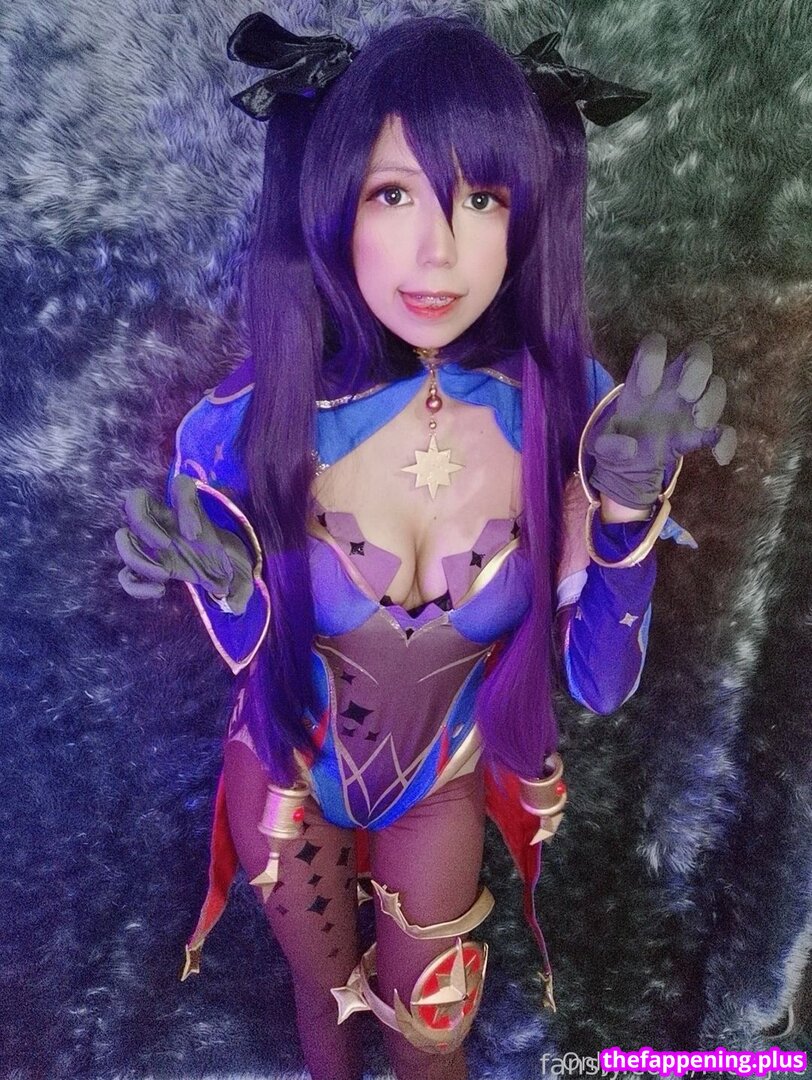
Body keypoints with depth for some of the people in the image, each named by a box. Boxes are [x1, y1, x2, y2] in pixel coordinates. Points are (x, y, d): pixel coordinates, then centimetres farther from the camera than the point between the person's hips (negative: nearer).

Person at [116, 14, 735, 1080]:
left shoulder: (564, 412, -24)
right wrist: (222, 585, -33)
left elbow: (600, 681, -19)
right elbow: (256, 657, -12)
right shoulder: (254, 423, -27)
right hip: (291, 776, 0)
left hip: (445, 783, 1)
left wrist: (631, 505, -33)